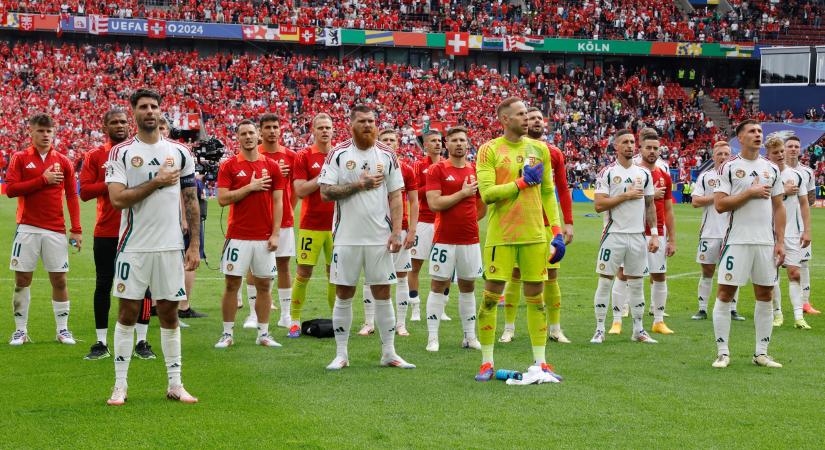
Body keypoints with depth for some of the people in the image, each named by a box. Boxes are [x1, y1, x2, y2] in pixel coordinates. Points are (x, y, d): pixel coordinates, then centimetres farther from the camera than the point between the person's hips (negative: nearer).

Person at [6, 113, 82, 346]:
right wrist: (43, 180, -13)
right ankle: (21, 330, 11)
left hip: (56, 230, 1)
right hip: (27, 228, -1)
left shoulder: (63, 162, 7)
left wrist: (76, 229, 0)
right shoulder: (20, 158, 3)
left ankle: (63, 330, 12)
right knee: (22, 279, 1)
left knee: (59, 280, 2)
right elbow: (10, 189, -8)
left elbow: (72, 197, 6)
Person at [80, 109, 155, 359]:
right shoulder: (95, 156, 4)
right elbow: (84, 192, -5)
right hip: (106, 232, 0)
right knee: (103, 285, 5)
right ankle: (101, 343, 12)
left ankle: (141, 342, 10)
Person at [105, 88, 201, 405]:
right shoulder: (121, 153, -1)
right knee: (128, 312, 2)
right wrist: (156, 182, -13)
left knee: (169, 313, 7)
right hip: (134, 247, -2)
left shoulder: (179, 152, 6)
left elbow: (191, 201, 9)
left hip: (171, 247, 2)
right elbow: (118, 199, -12)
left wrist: (195, 245, 4)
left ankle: (175, 384, 13)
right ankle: (120, 385, 8)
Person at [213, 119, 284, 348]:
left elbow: (278, 202, 4)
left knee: (264, 285, 6)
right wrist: (250, 187, -13)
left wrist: (275, 234, -3)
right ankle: (227, 333, 10)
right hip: (238, 236, -2)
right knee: (232, 284, 2)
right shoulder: (228, 166, 1)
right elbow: (222, 199, -8)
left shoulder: (272, 166, 5)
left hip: (265, 238, 2)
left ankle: (263, 334, 13)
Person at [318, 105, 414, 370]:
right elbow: (325, 192, -6)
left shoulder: (387, 155, 7)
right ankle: (341, 354, 12)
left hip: (380, 238, 2)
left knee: (382, 294, 5)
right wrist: (359, 185, -13)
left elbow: (395, 196, 6)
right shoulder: (338, 154, 0)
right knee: (344, 295, 4)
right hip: (347, 237, -2)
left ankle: (389, 353, 12)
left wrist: (396, 232, -3)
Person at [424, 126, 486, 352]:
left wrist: (469, 221, 12)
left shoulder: (476, 171, 9)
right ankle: (432, 337, 3)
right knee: (438, 285, 0)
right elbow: (434, 203, -14)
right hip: (444, 238, -4)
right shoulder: (437, 170, -4)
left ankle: (470, 336, 15)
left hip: (470, 239, 4)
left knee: (468, 286, 9)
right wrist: (463, 193, -12)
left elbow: (483, 206, 19)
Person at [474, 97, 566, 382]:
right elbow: (487, 193, -14)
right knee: (491, 296, -2)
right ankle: (487, 363, 9)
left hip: (534, 234, 4)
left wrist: (557, 231, 6)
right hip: (501, 235, -4)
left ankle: (540, 362, 14)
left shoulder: (540, 149, 10)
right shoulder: (489, 150, -3)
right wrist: (522, 182, -12)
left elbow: (548, 193, 12)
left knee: (535, 297, 7)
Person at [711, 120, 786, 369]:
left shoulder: (771, 168, 11)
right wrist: (750, 193, -14)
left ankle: (761, 353, 15)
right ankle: (722, 352, 3)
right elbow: (719, 204, -9)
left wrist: (780, 241, 5)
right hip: (737, 241, -4)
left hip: (766, 242, 4)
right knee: (725, 293, -4)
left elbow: (778, 207, 12)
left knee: (764, 295, 7)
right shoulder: (729, 167, -2)